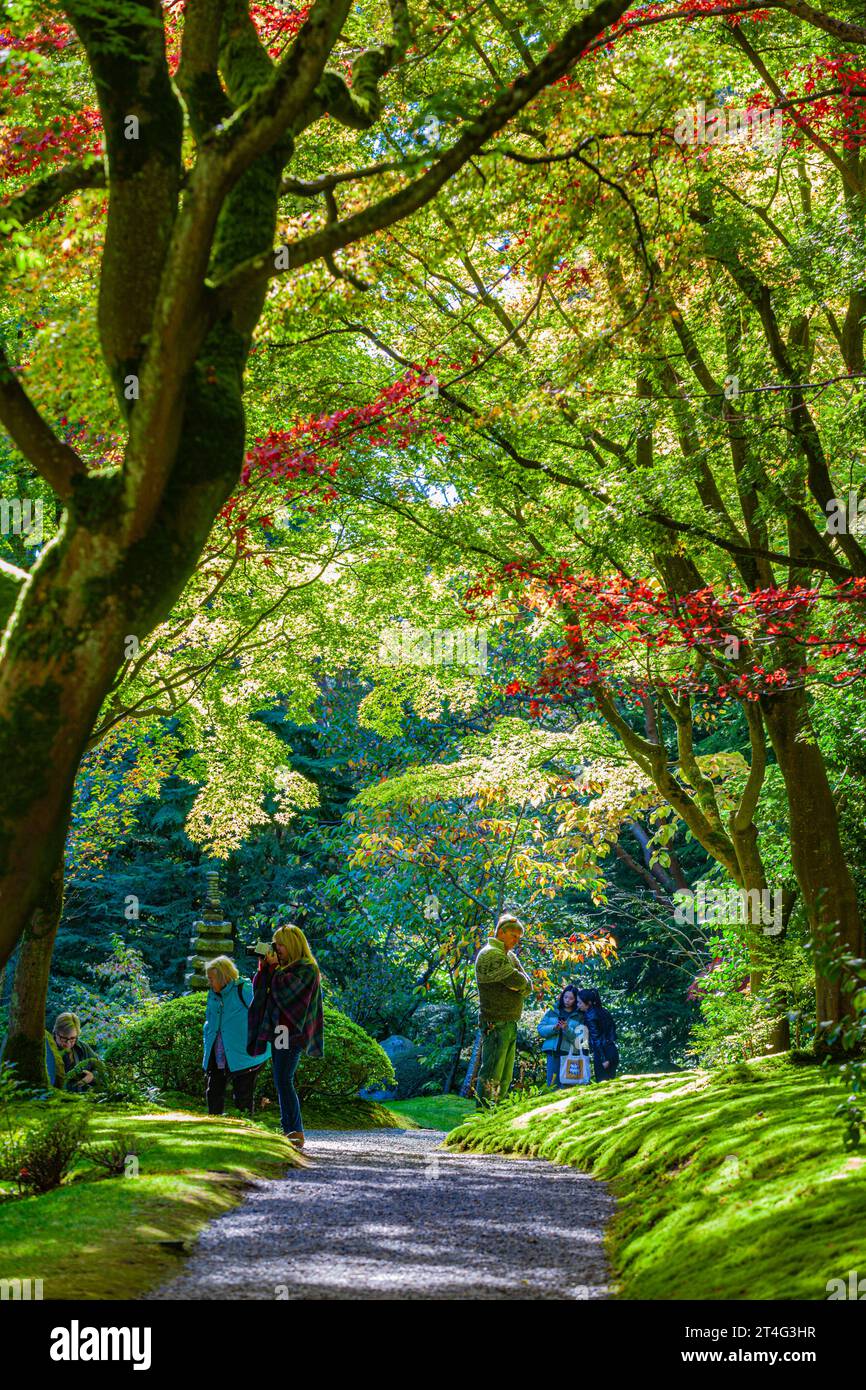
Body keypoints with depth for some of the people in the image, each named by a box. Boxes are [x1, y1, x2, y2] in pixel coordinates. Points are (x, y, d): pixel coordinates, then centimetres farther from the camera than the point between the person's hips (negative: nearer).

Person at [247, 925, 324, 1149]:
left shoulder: (307, 969, -7)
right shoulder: (283, 967, 18)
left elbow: (282, 990, -19)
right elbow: (259, 990, 12)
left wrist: (273, 967, -5)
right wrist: (264, 966, 1)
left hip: (293, 1033, -9)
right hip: (279, 1031, 9)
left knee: (284, 1081, -15)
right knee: (282, 1082, 9)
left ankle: (296, 1132, -16)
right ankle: (289, 1131, 13)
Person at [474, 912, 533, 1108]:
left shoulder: (510, 956, 19)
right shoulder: (490, 955, -12)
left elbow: (528, 987, 9)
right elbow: (518, 981, -19)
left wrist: (520, 986, -10)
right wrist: (519, 982, 2)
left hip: (510, 1024, 10)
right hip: (495, 1024, -10)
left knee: (505, 1078, 12)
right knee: (490, 1076, -11)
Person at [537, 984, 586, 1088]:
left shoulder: (579, 1016, 6)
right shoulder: (553, 1011, 11)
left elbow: (578, 1038, -4)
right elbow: (541, 1028, 6)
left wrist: (567, 1029, -20)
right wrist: (554, 1028, -11)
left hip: (569, 1053, -1)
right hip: (552, 1051, 1)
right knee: (552, 1083, 0)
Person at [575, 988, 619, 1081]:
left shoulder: (590, 1016, -16)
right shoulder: (599, 1010, 8)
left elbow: (596, 1039, -17)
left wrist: (604, 1059, -17)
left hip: (603, 1053, -9)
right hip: (612, 1052, 9)